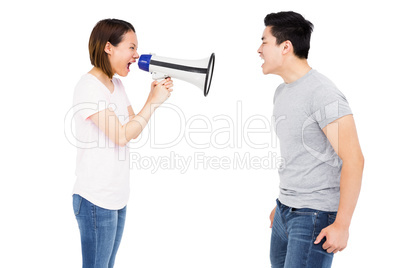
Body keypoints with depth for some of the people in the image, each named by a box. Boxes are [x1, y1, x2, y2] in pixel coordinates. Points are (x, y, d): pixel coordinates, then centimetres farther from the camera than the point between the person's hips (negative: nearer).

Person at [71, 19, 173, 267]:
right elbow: (121, 136, -20)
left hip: (118, 197, 8)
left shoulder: (116, 85, 12)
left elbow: (134, 131, 10)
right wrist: (154, 102, -13)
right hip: (95, 200, -8)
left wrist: (153, 97, -2)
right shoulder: (88, 87, -16)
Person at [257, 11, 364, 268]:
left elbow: (353, 159, -20)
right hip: (286, 212, 9)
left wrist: (342, 224, -22)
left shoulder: (323, 95, -17)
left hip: (317, 217, -9)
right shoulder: (282, 92, 12)